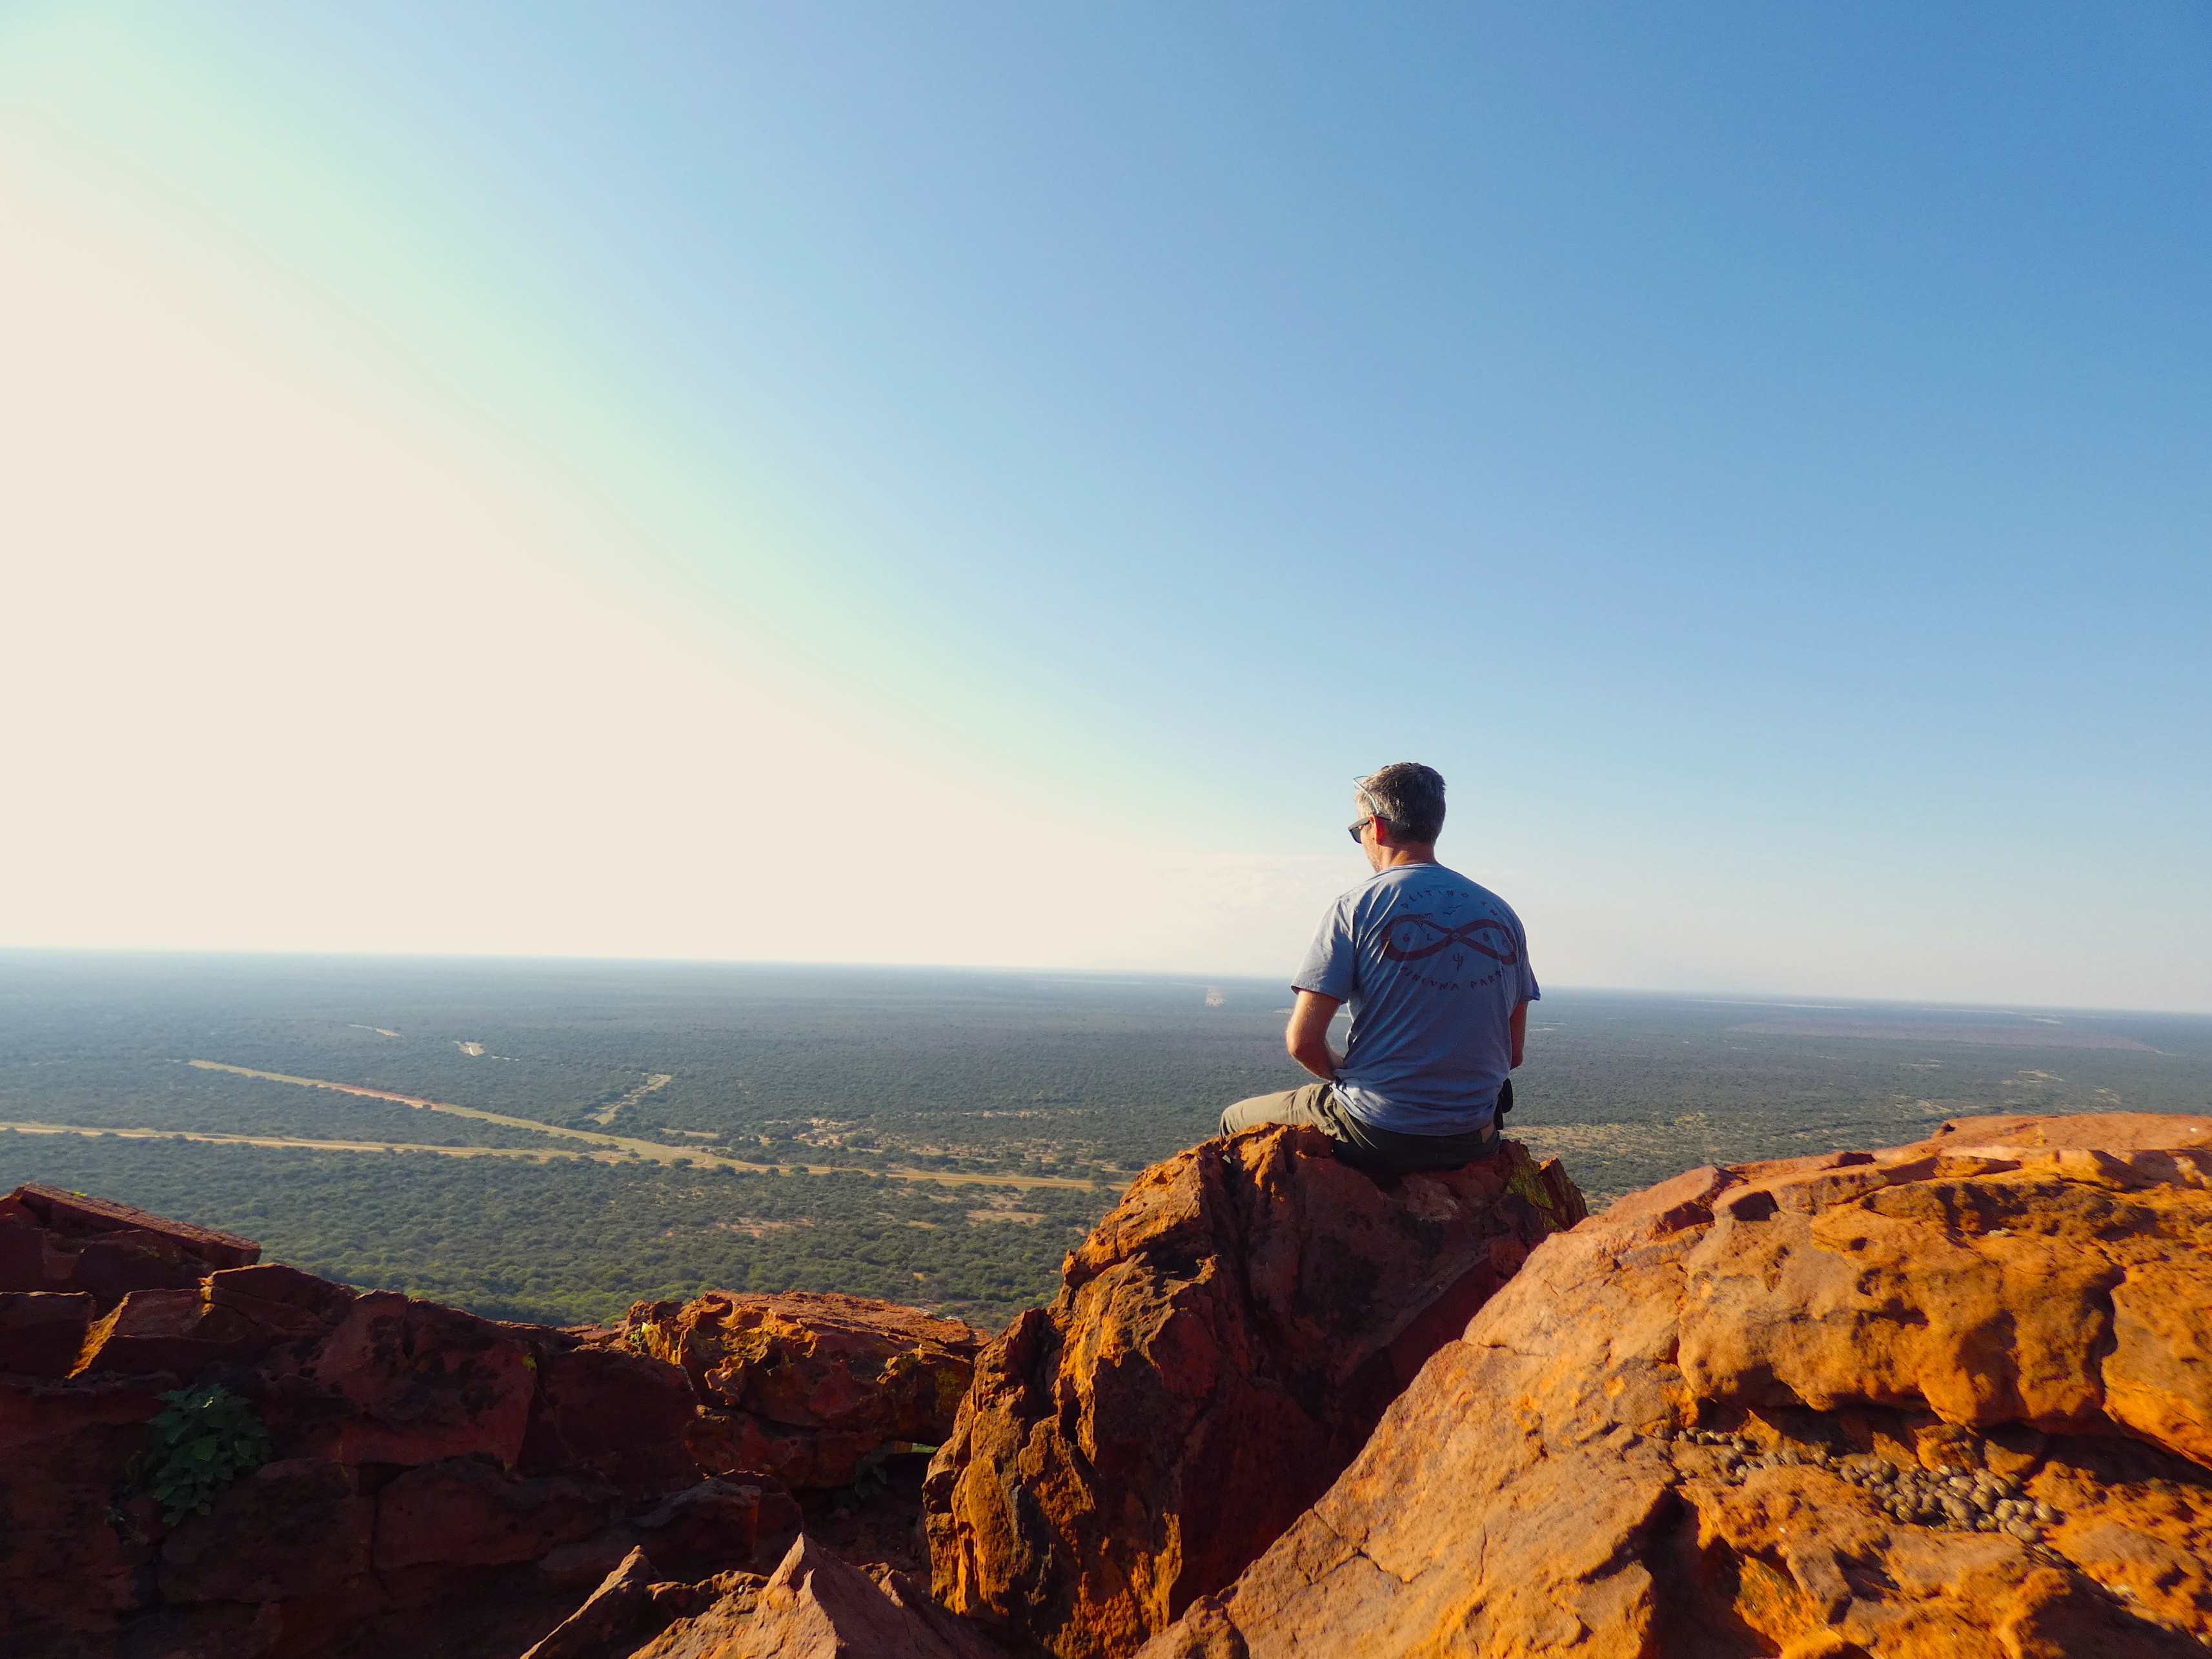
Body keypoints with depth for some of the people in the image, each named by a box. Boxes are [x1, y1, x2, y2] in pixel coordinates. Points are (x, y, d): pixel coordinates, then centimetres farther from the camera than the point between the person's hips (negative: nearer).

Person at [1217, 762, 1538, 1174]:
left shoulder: (1357, 907, -11)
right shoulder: (1503, 914, 5)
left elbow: (1302, 1040, -14)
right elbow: (1514, 1053, 8)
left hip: (1377, 1135, -5)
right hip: (1473, 1141, 6)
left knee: (1236, 1121, 19)